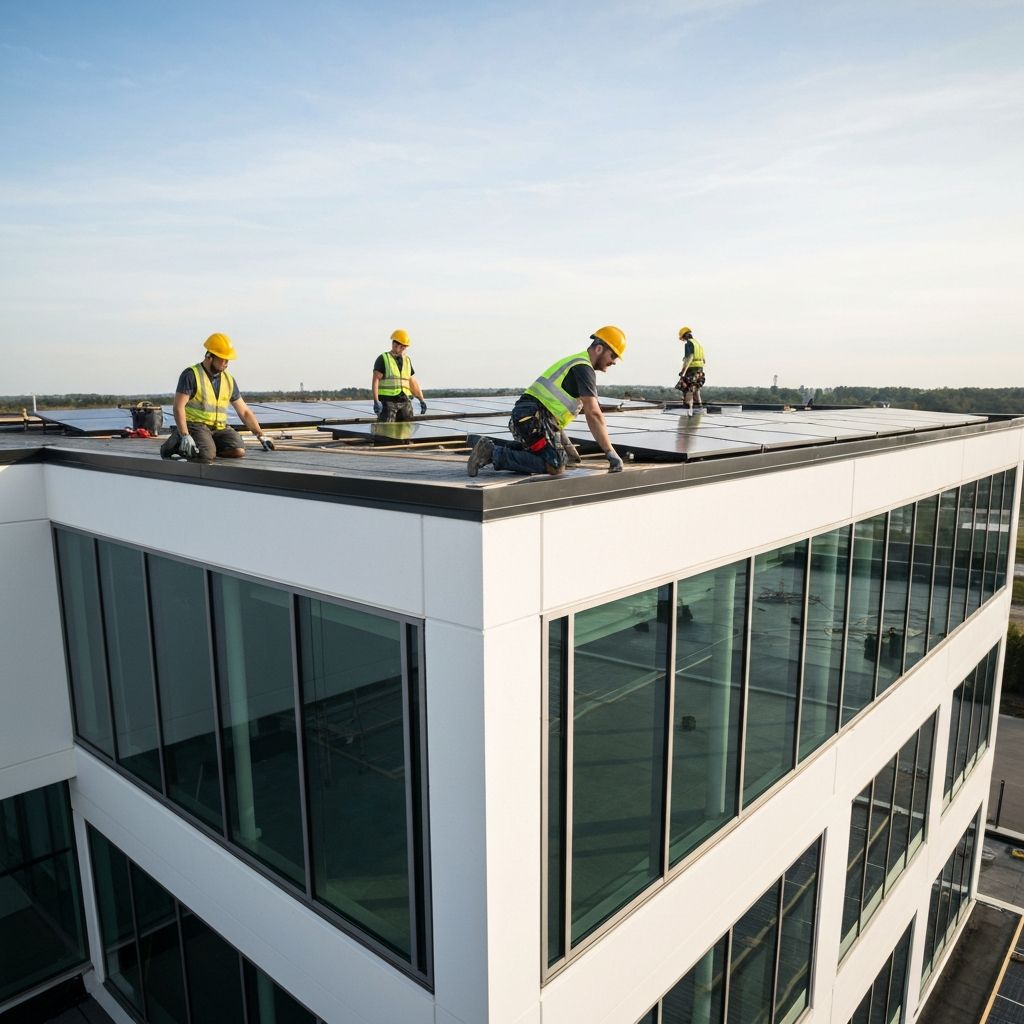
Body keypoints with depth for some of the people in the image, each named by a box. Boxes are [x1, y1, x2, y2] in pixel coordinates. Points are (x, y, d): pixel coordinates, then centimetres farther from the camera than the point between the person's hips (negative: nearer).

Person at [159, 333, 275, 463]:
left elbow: (244, 412, 16)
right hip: (195, 424, -5)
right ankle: (174, 445, -3)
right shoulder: (191, 375, -6)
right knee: (207, 455, -32)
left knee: (239, 451, -22)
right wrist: (185, 436, -24)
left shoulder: (228, 380, 13)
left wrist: (261, 436, 9)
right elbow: (178, 407, -12)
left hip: (220, 427, 5)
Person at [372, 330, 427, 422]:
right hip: (387, 401, -5)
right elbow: (375, 381, -9)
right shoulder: (383, 359, -2)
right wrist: (376, 401, -20)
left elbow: (413, 383, 17)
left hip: (405, 401, 5)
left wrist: (422, 400, 10)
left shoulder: (407, 360, 14)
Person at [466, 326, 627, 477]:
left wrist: (566, 444, 25)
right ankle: (493, 453, -16)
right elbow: (594, 415, -18)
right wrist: (612, 454, -18)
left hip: (524, 416, 11)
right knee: (555, 467, -17)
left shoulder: (575, 363, 24)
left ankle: (489, 445, 22)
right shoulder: (584, 368, -9)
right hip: (533, 418, -11)